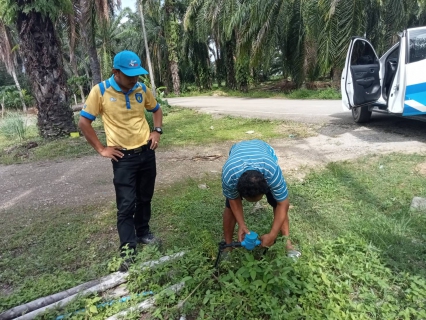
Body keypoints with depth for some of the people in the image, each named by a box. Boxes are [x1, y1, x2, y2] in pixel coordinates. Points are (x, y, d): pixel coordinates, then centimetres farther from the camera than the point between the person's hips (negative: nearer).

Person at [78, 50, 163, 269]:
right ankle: (127, 249, 10)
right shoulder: (100, 91, -12)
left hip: (146, 152, 4)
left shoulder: (142, 89, 0)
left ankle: (143, 233, 35)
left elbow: (156, 109, 18)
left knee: (145, 198, 16)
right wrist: (101, 149, -8)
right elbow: (83, 122, -7)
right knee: (126, 204, -2)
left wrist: (157, 131, 3)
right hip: (123, 157, -4)